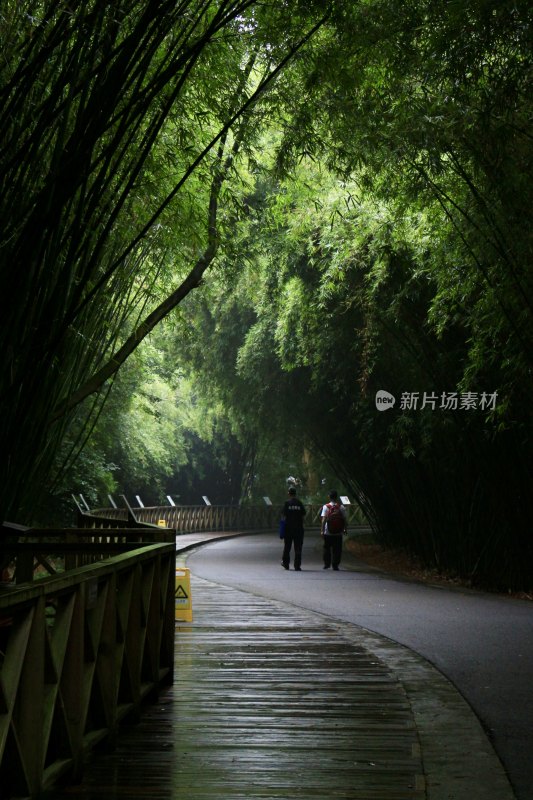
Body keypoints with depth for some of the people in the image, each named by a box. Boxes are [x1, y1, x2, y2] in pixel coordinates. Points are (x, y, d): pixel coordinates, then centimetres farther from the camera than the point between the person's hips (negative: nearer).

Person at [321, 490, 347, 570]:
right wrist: (345, 529, 13)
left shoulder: (326, 507, -5)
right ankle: (335, 565, 3)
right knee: (337, 549, 6)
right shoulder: (341, 507, -2)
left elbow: (324, 519, -10)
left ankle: (327, 564, 16)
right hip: (338, 533, 0)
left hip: (328, 532, 0)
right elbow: (344, 519, 1)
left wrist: (322, 530, -8)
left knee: (327, 548, 15)